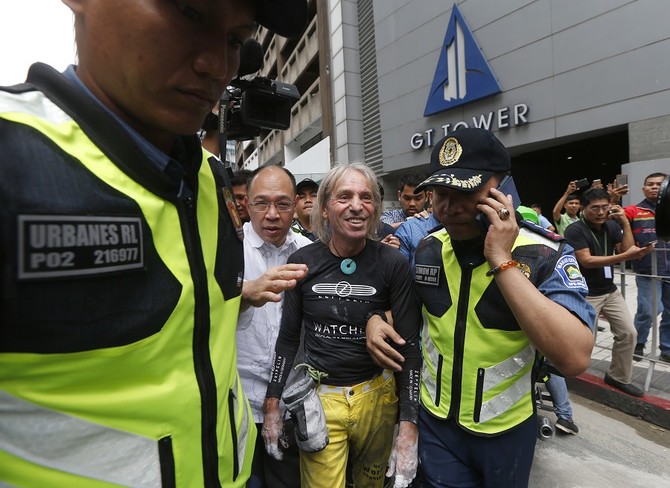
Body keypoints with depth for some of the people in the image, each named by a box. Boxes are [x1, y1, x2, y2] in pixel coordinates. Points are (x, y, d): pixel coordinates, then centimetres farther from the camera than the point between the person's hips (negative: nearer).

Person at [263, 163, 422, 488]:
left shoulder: (393, 263, -12)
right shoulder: (303, 261, -9)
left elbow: (409, 346, -8)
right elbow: (288, 338, 1)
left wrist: (408, 424, -12)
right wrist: (272, 405, 1)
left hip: (377, 396, 1)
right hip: (319, 398, 0)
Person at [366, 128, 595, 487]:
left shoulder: (545, 255, -19)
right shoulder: (424, 248, -8)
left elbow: (575, 359, -32)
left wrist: (503, 261, -33)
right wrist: (375, 320, -10)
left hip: (507, 428, -1)